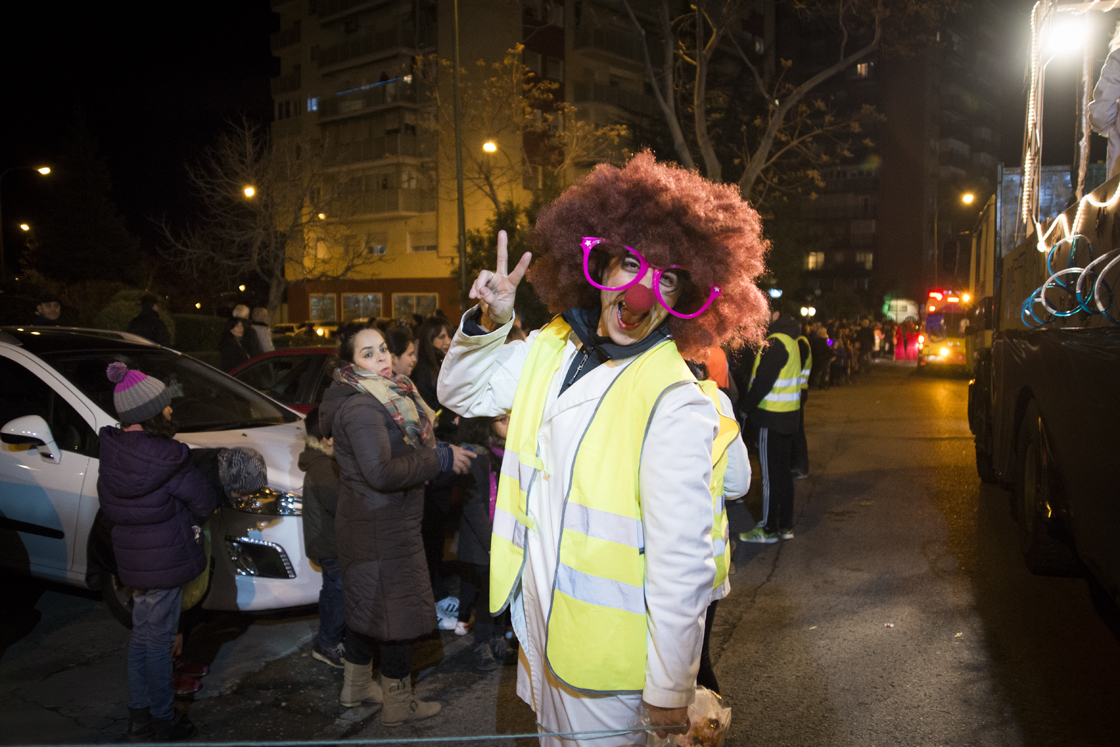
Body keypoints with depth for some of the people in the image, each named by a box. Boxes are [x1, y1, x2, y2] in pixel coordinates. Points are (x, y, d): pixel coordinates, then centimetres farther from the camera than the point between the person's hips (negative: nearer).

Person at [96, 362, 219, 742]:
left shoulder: (111, 449, -2)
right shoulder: (166, 457, -23)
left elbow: (107, 501, 10)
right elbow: (204, 502, -13)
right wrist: (183, 520, 6)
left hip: (130, 554, 7)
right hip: (165, 556, -7)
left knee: (141, 632, 20)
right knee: (159, 636, 5)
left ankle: (139, 713, 32)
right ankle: (163, 719, 20)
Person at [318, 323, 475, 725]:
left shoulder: (382, 395, 10)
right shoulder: (360, 407, -22)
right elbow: (381, 472, -30)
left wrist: (439, 450, 3)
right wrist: (440, 459, -24)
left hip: (364, 521, 10)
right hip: (381, 529, -10)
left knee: (367, 604, 22)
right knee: (398, 610, 2)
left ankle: (355, 685, 38)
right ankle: (398, 704, 17)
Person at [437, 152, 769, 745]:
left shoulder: (676, 406, -24)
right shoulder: (551, 347, 0)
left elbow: (681, 565, -23)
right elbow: (460, 395, 13)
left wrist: (669, 695, -18)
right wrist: (488, 324, -6)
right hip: (534, 627, 7)